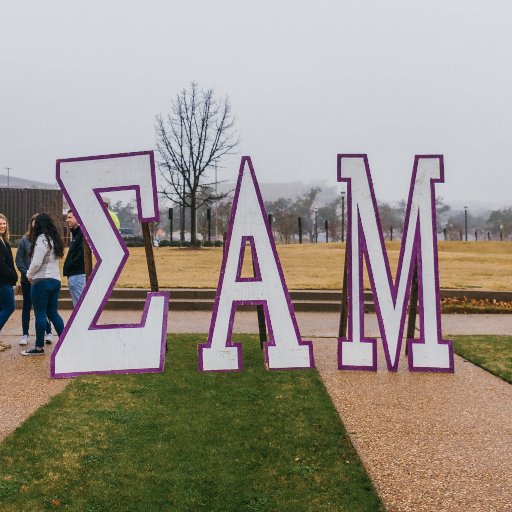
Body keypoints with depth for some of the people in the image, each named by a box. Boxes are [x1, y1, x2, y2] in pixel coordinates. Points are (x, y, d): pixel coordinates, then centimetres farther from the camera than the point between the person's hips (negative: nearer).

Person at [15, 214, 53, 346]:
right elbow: (18, 260, 0)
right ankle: (24, 334, 18)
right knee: (27, 306, 10)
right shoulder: (25, 240, -2)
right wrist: (27, 274, -10)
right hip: (27, 280, 1)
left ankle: (48, 332, 15)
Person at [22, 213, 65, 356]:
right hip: (55, 280, 8)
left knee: (40, 314, -2)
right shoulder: (54, 239, 15)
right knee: (53, 313, 13)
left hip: (42, 281, -8)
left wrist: (29, 274, 0)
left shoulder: (42, 239, -11)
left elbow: (37, 262, -17)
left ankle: (39, 347, 4)